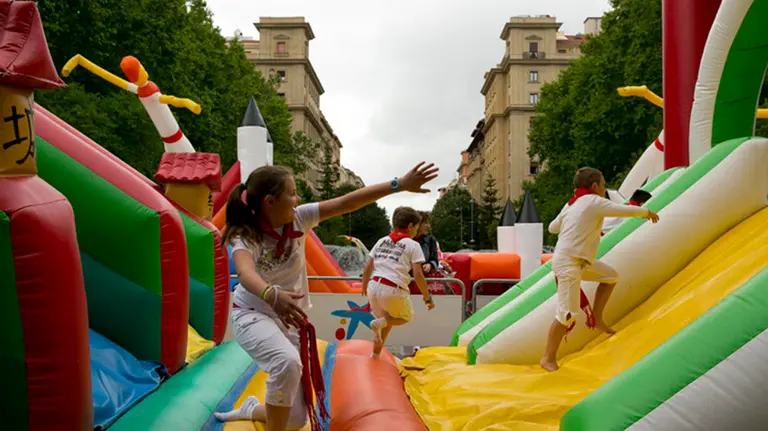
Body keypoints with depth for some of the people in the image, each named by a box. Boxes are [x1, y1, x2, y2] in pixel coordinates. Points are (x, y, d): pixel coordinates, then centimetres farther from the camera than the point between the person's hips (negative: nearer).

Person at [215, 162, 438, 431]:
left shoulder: (299, 218, -10)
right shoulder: (245, 237, -21)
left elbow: (347, 203, -15)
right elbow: (246, 272, -43)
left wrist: (400, 184, -19)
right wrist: (271, 295, -66)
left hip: (289, 319, 5)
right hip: (253, 316, -4)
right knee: (288, 362, -39)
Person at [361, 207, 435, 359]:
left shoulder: (381, 241, 15)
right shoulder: (413, 245, 0)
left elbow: (367, 268, 16)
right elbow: (418, 275, -7)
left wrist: (364, 287, 30)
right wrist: (427, 297, 1)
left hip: (374, 286, 5)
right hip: (394, 290, -5)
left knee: (385, 319, 29)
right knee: (406, 317, 23)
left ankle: (375, 354, 23)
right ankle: (381, 323, -5)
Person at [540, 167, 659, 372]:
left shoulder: (570, 205, 13)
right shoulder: (594, 202, -9)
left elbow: (553, 227, 21)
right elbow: (627, 211, -8)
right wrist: (647, 212, 11)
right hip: (568, 263, -10)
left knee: (611, 276, 19)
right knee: (568, 313, -10)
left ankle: (596, 318, 22)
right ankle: (548, 359, -2)